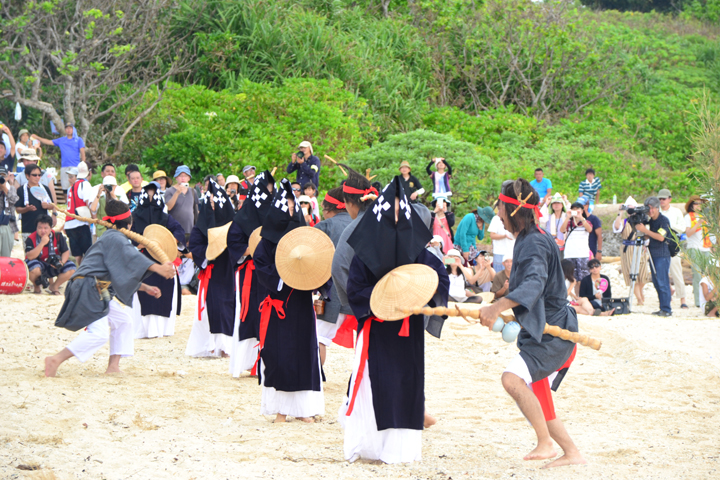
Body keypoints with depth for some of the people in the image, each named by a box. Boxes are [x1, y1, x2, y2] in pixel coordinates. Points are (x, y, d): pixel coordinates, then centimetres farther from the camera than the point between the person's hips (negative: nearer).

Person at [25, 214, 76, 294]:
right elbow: (30, 256, -29)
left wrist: (62, 262, -24)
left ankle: (54, 286, 5)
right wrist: (42, 243, -36)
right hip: (39, 264, -3)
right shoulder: (31, 239, -16)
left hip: (53, 266, 3)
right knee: (34, 269, -40)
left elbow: (66, 252, -2)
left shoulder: (57, 236, -9)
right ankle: (37, 287, -2)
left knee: (71, 269, -22)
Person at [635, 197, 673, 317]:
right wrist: (643, 234, 1)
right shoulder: (651, 221, 14)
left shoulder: (664, 220, -11)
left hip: (662, 255, -9)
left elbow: (660, 237, -20)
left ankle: (666, 310, -9)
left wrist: (645, 230, -20)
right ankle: (662, 309, 13)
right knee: (656, 283, 8)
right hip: (653, 255, 9)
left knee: (662, 283, -11)